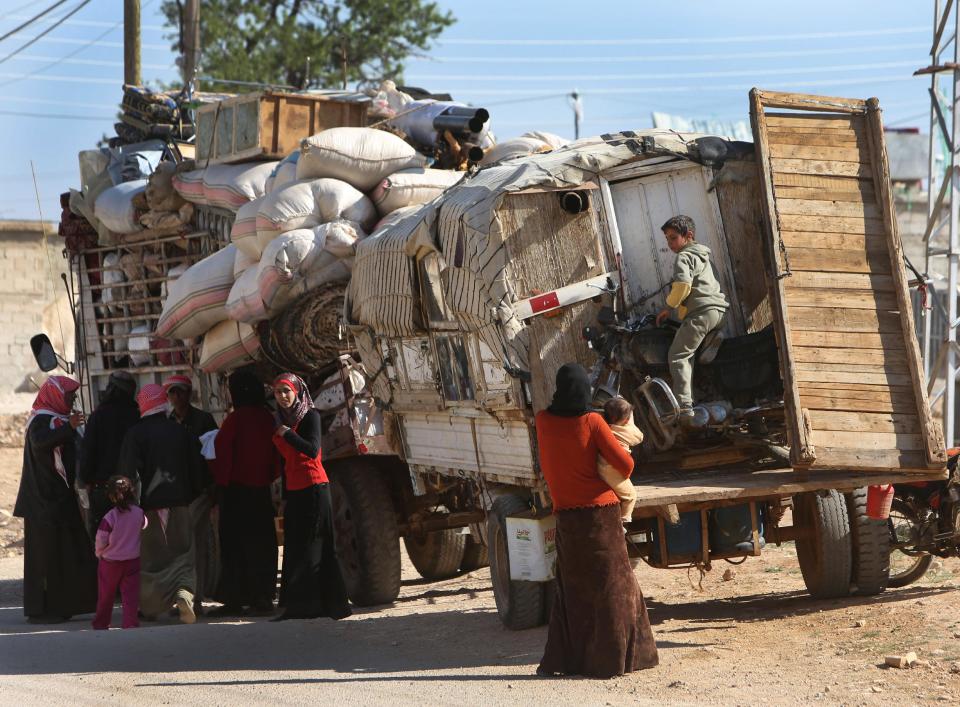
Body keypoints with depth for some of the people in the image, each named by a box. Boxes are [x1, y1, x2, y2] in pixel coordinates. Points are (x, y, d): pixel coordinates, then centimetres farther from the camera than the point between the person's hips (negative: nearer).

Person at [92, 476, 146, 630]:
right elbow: (143, 526, 12)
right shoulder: (139, 513, -9)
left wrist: (99, 552, 6)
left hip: (110, 561, -2)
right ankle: (131, 622, -7)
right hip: (133, 560, 2)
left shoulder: (109, 517, -20)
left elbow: (100, 540, -13)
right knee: (131, 594, 3)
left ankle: (101, 624, 24)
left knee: (105, 595, 13)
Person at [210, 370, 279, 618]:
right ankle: (263, 598, 11)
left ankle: (234, 599, -3)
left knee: (234, 545, -1)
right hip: (261, 490, 6)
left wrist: (220, 483, -1)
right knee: (262, 543, 10)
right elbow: (275, 457, 11)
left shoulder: (235, 419, -14)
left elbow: (223, 453, -11)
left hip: (237, 489, -6)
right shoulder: (267, 418, 4)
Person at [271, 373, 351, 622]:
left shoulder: (310, 416, -7)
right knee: (295, 549, 5)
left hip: (313, 488, -8)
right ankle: (300, 605, 5)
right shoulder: (282, 420, 15)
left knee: (312, 548, -9)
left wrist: (287, 433, -17)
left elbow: (312, 450, -21)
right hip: (293, 490, 8)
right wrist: (284, 495, 20)